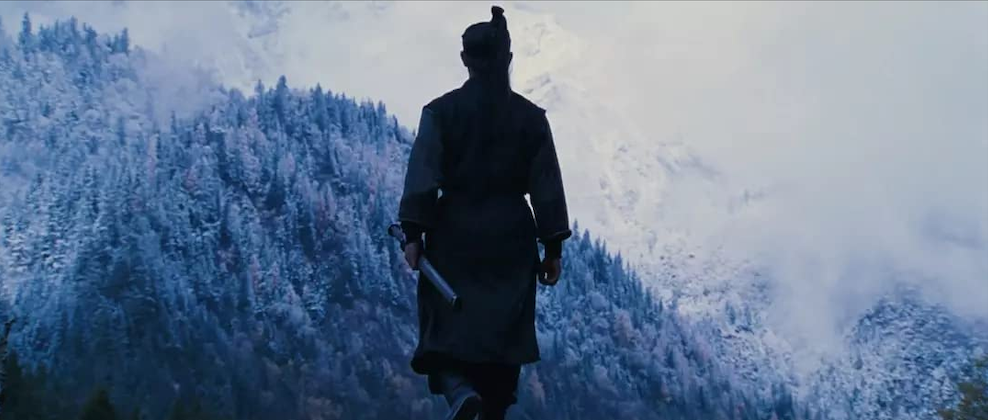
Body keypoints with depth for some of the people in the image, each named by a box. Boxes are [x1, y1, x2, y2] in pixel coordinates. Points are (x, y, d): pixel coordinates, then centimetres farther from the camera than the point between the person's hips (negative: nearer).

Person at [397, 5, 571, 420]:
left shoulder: (441, 111, -3)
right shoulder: (530, 117, 1)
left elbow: (422, 177, -10)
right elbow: (547, 187, 0)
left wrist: (414, 235, -8)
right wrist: (553, 248, 5)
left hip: (454, 234, -1)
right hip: (511, 237, 1)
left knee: (445, 330, 4)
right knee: (503, 334, 9)